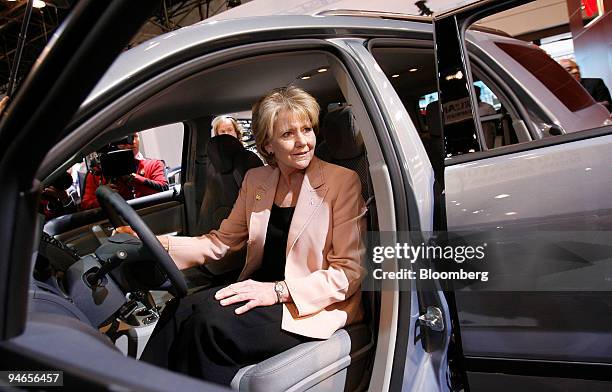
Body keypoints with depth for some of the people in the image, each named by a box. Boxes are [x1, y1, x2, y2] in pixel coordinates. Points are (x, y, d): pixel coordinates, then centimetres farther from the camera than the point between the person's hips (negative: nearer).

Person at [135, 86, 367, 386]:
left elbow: (349, 273, -11)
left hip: (315, 309, -5)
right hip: (259, 290, 5)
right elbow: (220, 242, 12)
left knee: (211, 319, -25)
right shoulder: (255, 180, 8)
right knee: (180, 309, -20)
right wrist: (160, 244, -4)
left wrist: (279, 290, -21)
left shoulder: (342, 182, -9)